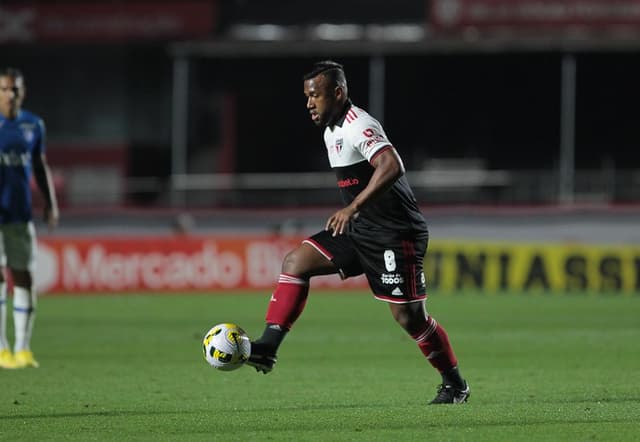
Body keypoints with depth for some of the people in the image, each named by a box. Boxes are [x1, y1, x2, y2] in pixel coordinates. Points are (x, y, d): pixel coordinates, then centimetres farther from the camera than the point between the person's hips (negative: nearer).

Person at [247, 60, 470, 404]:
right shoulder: (332, 130, 12)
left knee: (408, 316, -4)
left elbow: (391, 166, -35)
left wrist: (354, 207, -38)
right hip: (359, 232, 9)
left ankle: (454, 385, 14)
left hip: (395, 234, -9)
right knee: (295, 262, -5)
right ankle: (268, 348, -10)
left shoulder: (359, 126, -19)